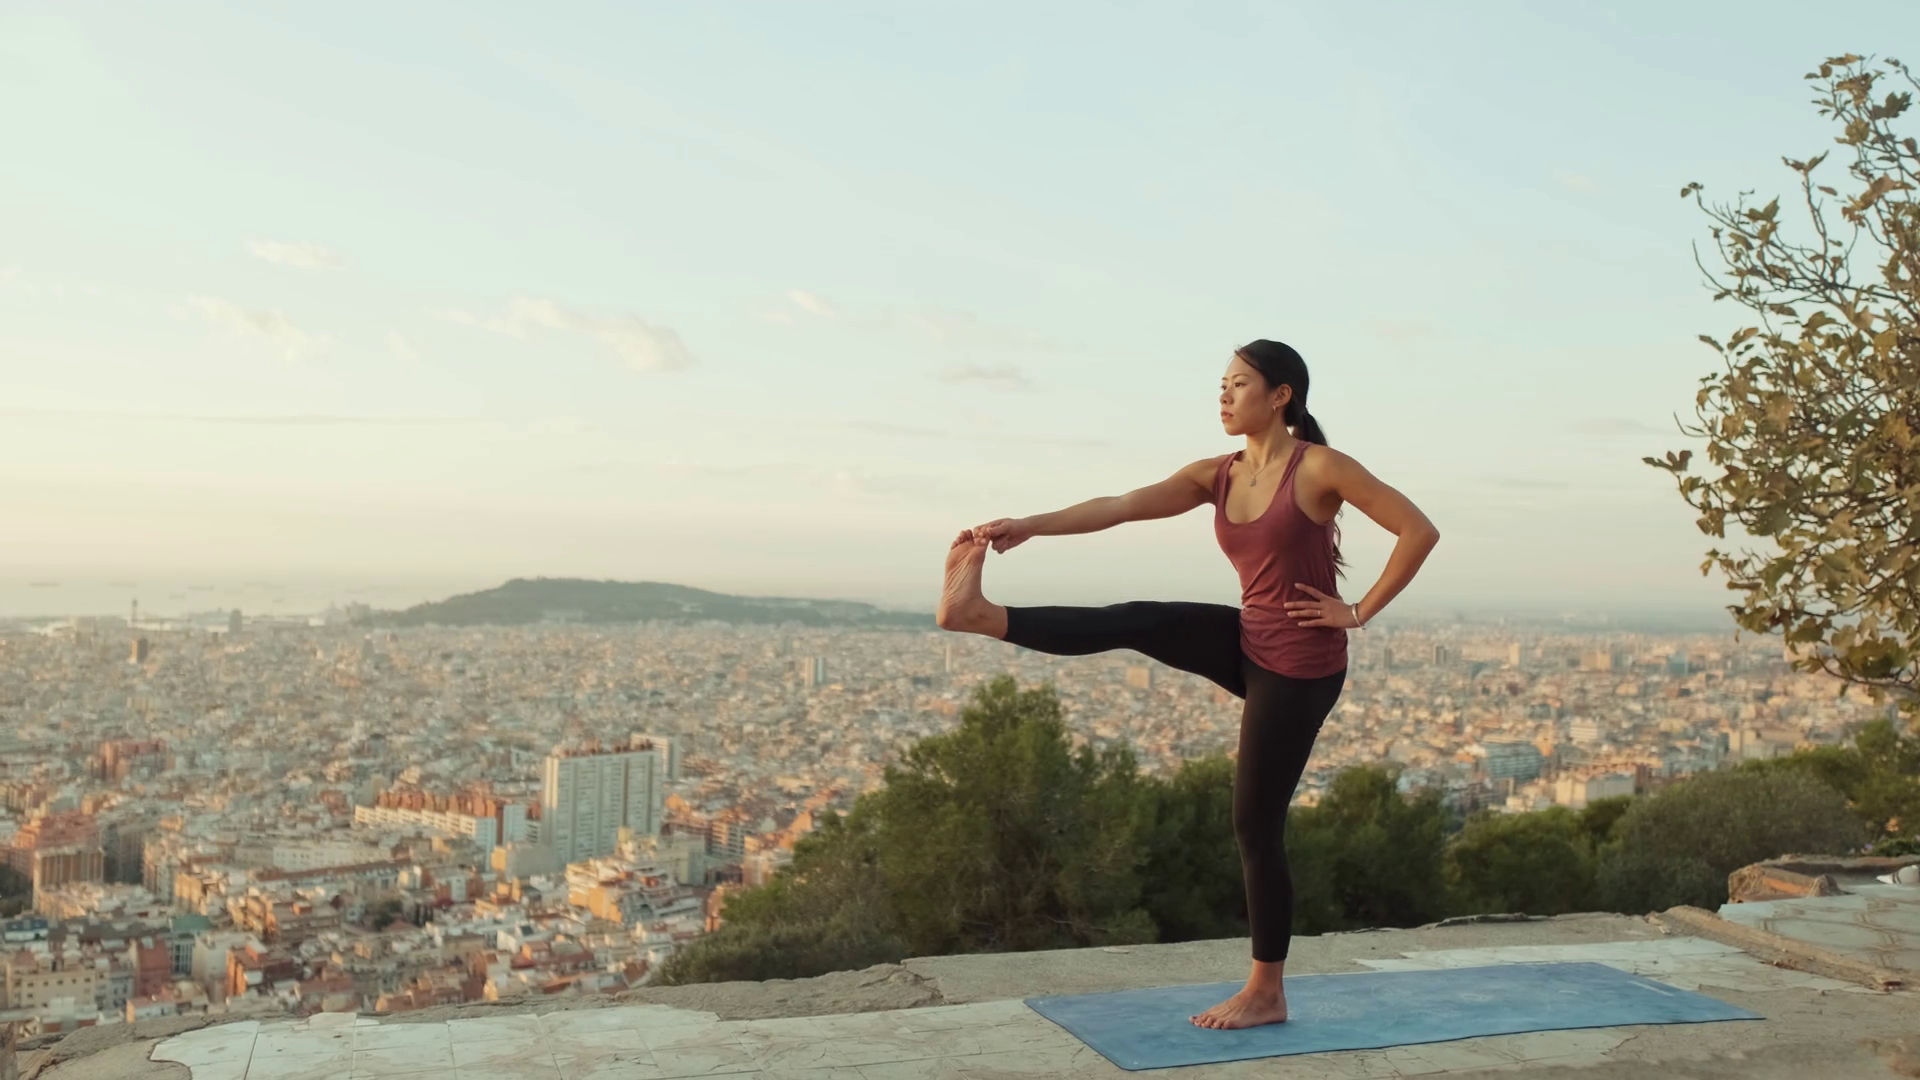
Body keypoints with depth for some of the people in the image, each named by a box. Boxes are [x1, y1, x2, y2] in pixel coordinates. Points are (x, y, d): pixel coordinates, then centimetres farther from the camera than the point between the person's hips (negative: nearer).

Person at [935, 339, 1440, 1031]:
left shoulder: (1319, 467, -15)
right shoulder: (1218, 475, 3)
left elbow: (1419, 530, -17)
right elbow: (1119, 507, -7)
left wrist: (1360, 612, -15)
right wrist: (1029, 526, -18)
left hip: (1298, 666, -6)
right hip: (1247, 644, 6)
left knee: (1256, 825, 0)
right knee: (1131, 622, -14)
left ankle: (1266, 994, 13)